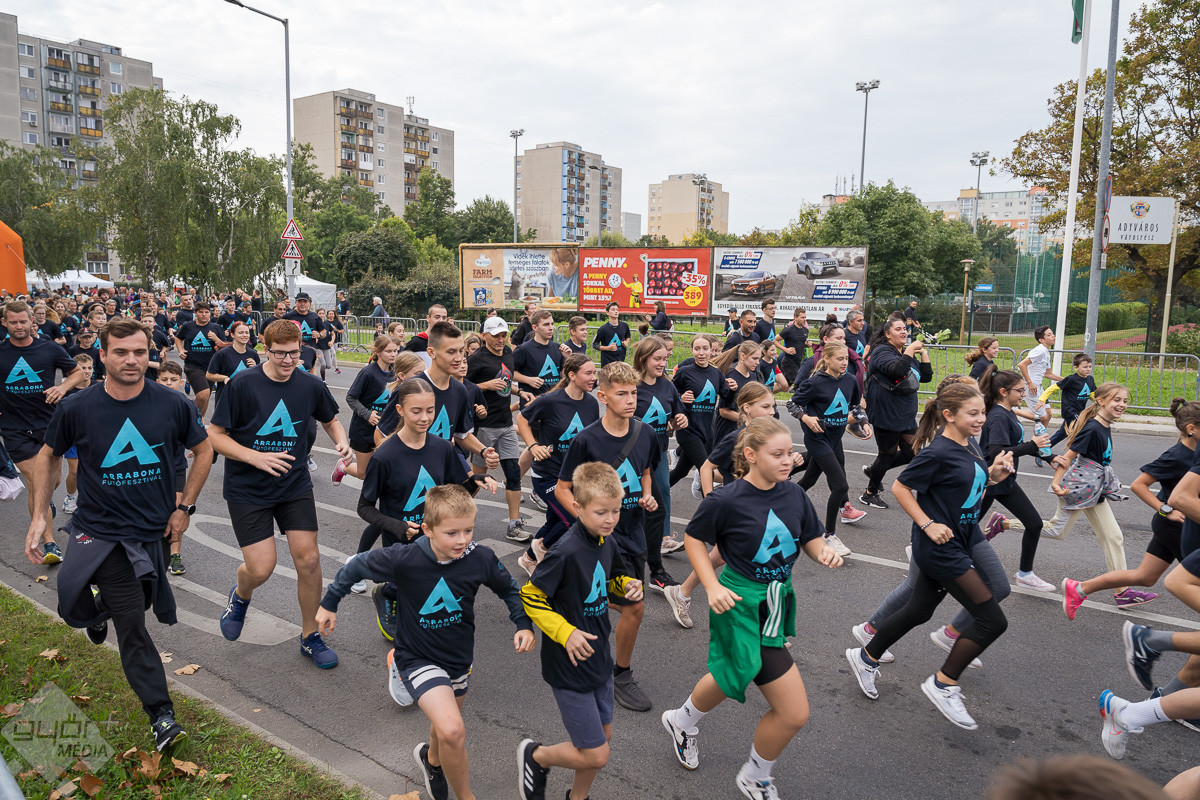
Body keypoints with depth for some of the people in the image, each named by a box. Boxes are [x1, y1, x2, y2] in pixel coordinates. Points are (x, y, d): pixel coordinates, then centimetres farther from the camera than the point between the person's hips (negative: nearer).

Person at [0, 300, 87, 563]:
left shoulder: (50, 349, -1)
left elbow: (78, 373, 10)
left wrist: (63, 387, -9)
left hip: (49, 424, 1)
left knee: (52, 480, 11)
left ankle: (41, 505, 49)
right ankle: (49, 544, -2)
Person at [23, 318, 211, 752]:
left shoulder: (173, 405, -11)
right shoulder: (76, 408, -11)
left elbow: (203, 450, 5)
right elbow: (49, 456, 7)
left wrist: (184, 507, 3)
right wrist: (39, 515, 3)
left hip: (155, 529, 2)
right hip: (100, 530, -2)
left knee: (130, 604, 21)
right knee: (132, 625, -5)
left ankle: (100, 610, 57)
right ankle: (161, 715, 12)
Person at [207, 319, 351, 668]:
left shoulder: (310, 386, -3)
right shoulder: (242, 385, -13)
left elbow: (330, 419, 16)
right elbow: (215, 435, -8)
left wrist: (341, 441, -5)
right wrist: (255, 456, -21)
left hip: (295, 485, 3)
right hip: (247, 490, -2)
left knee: (308, 559, -4)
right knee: (261, 569, -6)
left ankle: (310, 636, 17)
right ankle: (240, 595, 34)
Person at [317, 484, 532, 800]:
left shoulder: (481, 558, -20)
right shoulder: (405, 559, -26)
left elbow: (509, 589, 0)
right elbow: (357, 565, -8)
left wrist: (524, 624, -13)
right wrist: (329, 604, 2)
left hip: (458, 657, 4)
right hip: (418, 658, -4)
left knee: (447, 726, 26)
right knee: (452, 731, -23)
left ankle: (431, 759, 62)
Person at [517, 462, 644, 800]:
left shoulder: (607, 542, -2)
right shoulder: (566, 552, -27)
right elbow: (529, 597, -19)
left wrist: (629, 586, -5)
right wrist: (566, 633, -23)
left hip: (598, 657, 8)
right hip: (570, 663, -8)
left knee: (603, 734, 21)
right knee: (595, 755, 0)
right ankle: (535, 756, 26)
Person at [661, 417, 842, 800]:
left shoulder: (794, 495, -4)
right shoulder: (727, 500, -20)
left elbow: (812, 538, 8)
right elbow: (694, 539, -6)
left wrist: (824, 552, -15)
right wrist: (712, 587, -16)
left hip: (776, 602, 7)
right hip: (741, 605, -7)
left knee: (733, 676, 29)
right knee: (795, 713, -6)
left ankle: (682, 721, 60)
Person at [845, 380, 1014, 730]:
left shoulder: (971, 446, 6)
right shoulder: (938, 453, -20)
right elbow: (900, 487, -15)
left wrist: (994, 473, 0)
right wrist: (928, 525, -20)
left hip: (961, 541, 9)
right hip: (940, 547, -9)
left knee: (919, 611, 19)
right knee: (992, 620, -7)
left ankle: (865, 658, 36)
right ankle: (943, 684, 8)